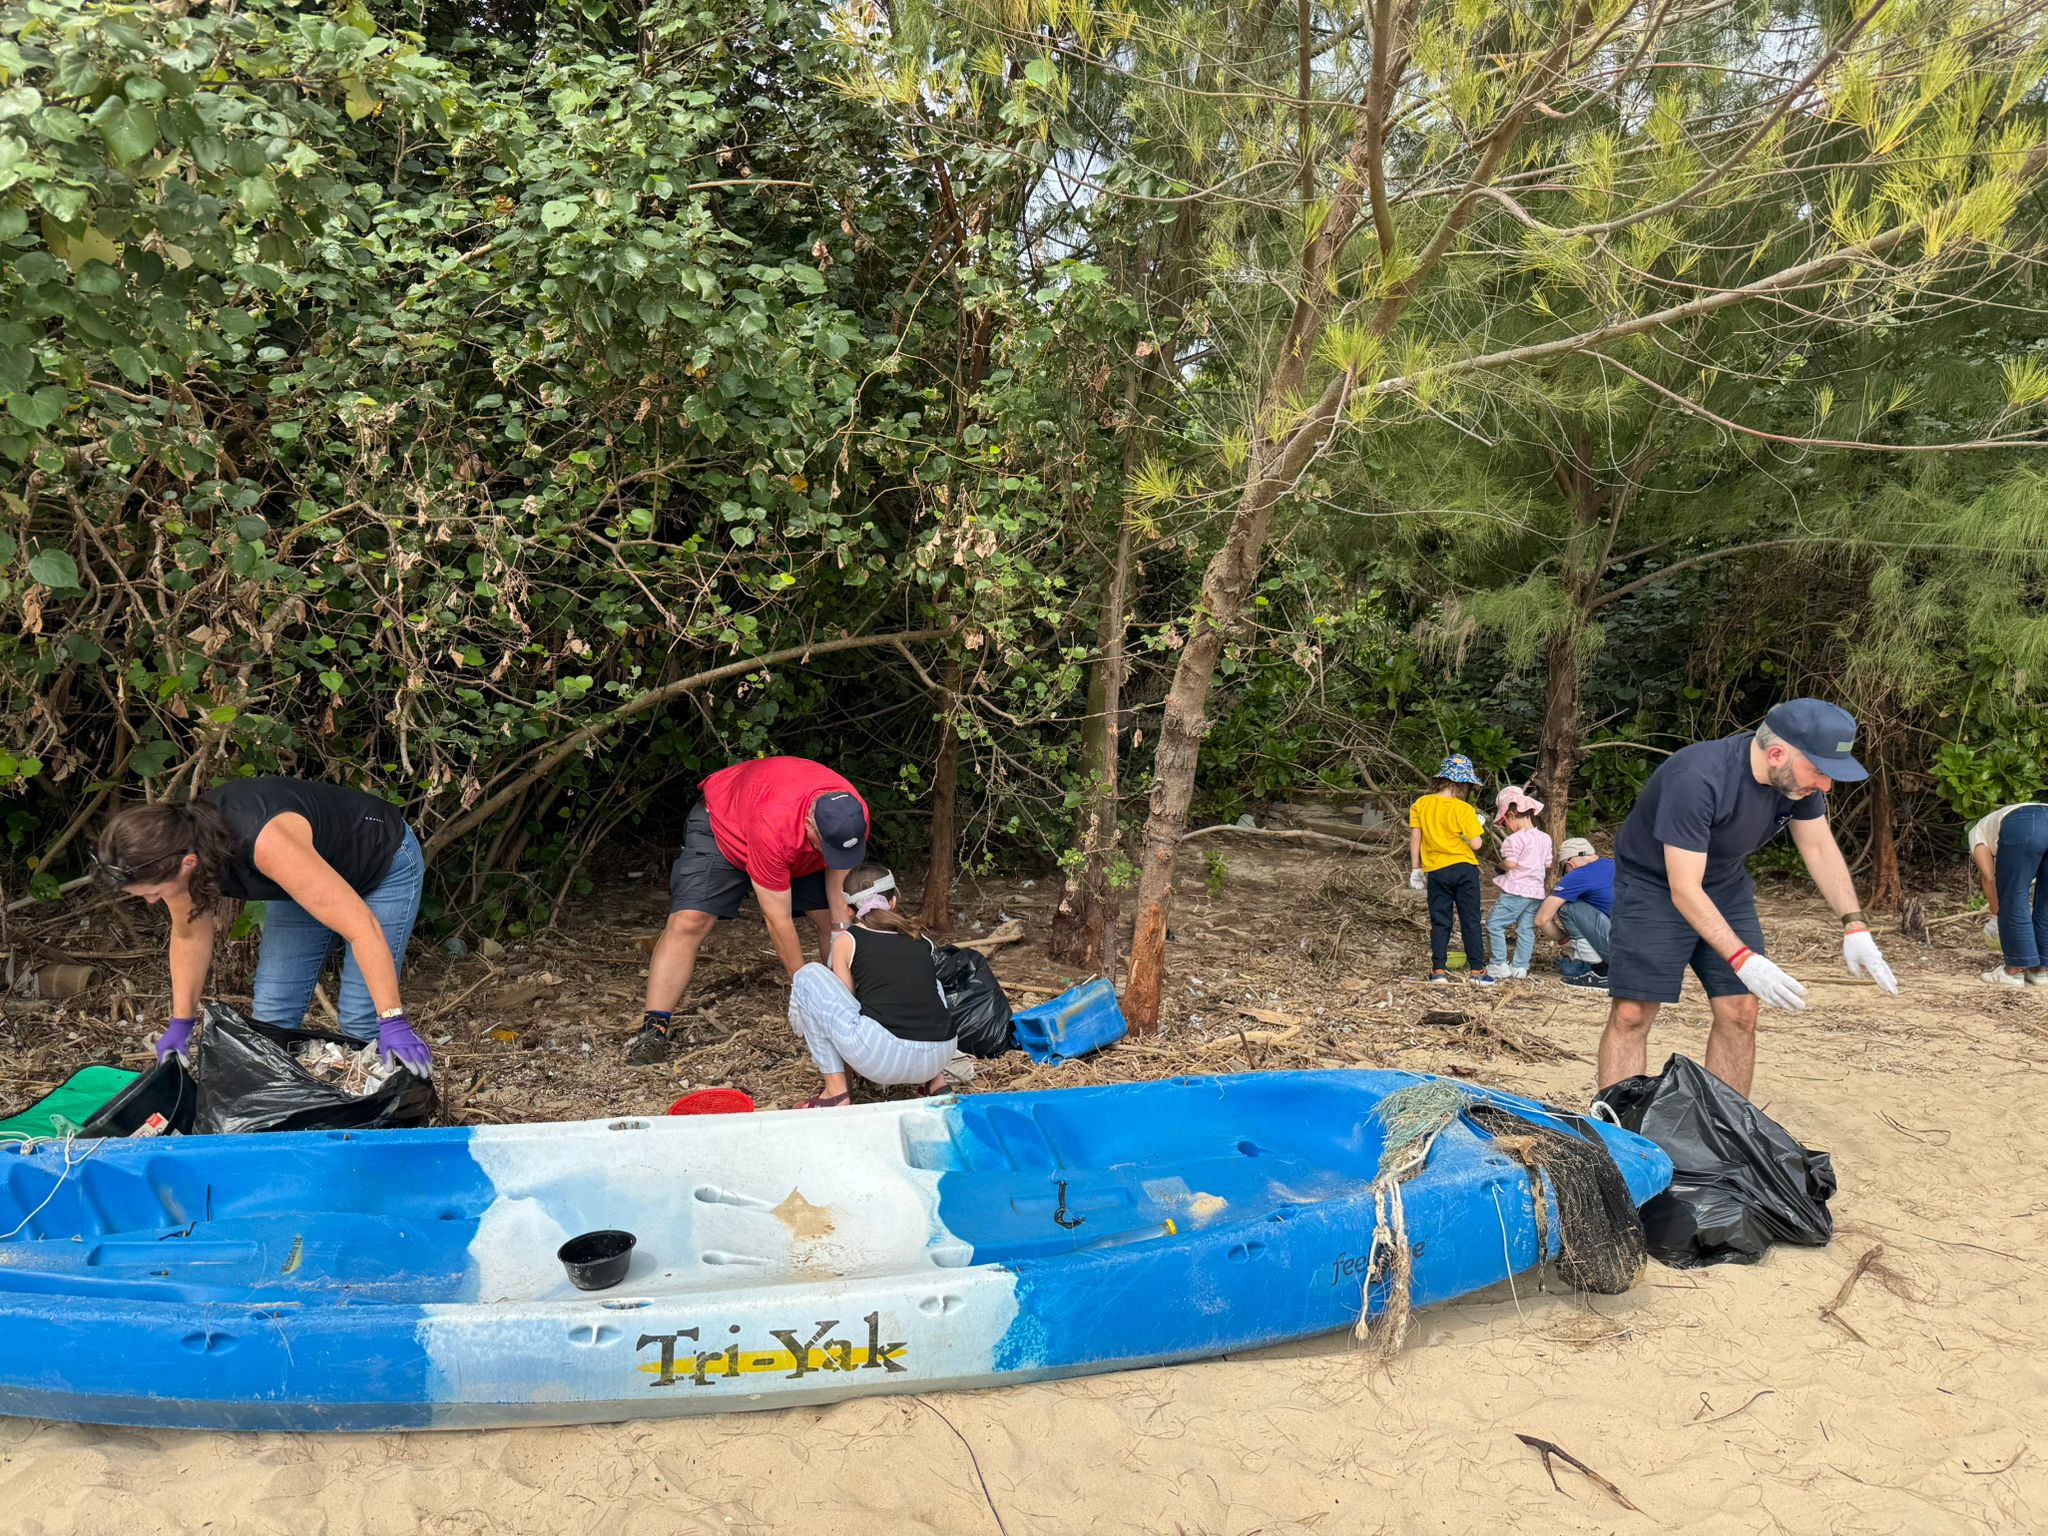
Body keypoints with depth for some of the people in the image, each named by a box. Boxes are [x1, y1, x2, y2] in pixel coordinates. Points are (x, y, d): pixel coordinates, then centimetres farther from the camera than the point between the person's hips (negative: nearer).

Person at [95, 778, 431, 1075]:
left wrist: (392, 1021, -41)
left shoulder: (266, 844, -43)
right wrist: (180, 1023, 2)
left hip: (384, 862, -7)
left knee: (360, 1021, -11)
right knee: (272, 1014, 1)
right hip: (312, 873, 7)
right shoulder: (179, 843, -21)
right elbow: (189, 934, 0)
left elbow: (362, 927, -41)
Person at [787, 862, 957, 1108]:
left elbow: (846, 1002, 19)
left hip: (881, 1057, -5)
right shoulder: (922, 940, 22)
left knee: (807, 977, 12)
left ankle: (836, 1091, 8)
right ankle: (936, 1081, 20)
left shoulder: (846, 941, 11)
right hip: (941, 1057, 5)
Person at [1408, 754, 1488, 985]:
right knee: (1470, 921, 7)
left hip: (1436, 870, 3)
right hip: (1464, 869, -2)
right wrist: (1479, 829, 6)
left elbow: (1415, 838, 2)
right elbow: (1476, 844, -14)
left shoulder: (1420, 804, -1)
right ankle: (1478, 968, 11)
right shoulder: (1464, 809, -13)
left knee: (1440, 922, 8)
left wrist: (1415, 868, 10)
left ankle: (1438, 970, 2)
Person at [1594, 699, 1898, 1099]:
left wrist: (1855, 928, -7)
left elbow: (1819, 847, 2)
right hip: (1656, 886, -6)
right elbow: (1684, 891, -33)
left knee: (1740, 1013, -1)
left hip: (1726, 886, 6)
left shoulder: (1798, 774, -13)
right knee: (1631, 1013, -13)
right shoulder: (1696, 779, -35)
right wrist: (1745, 961, -38)